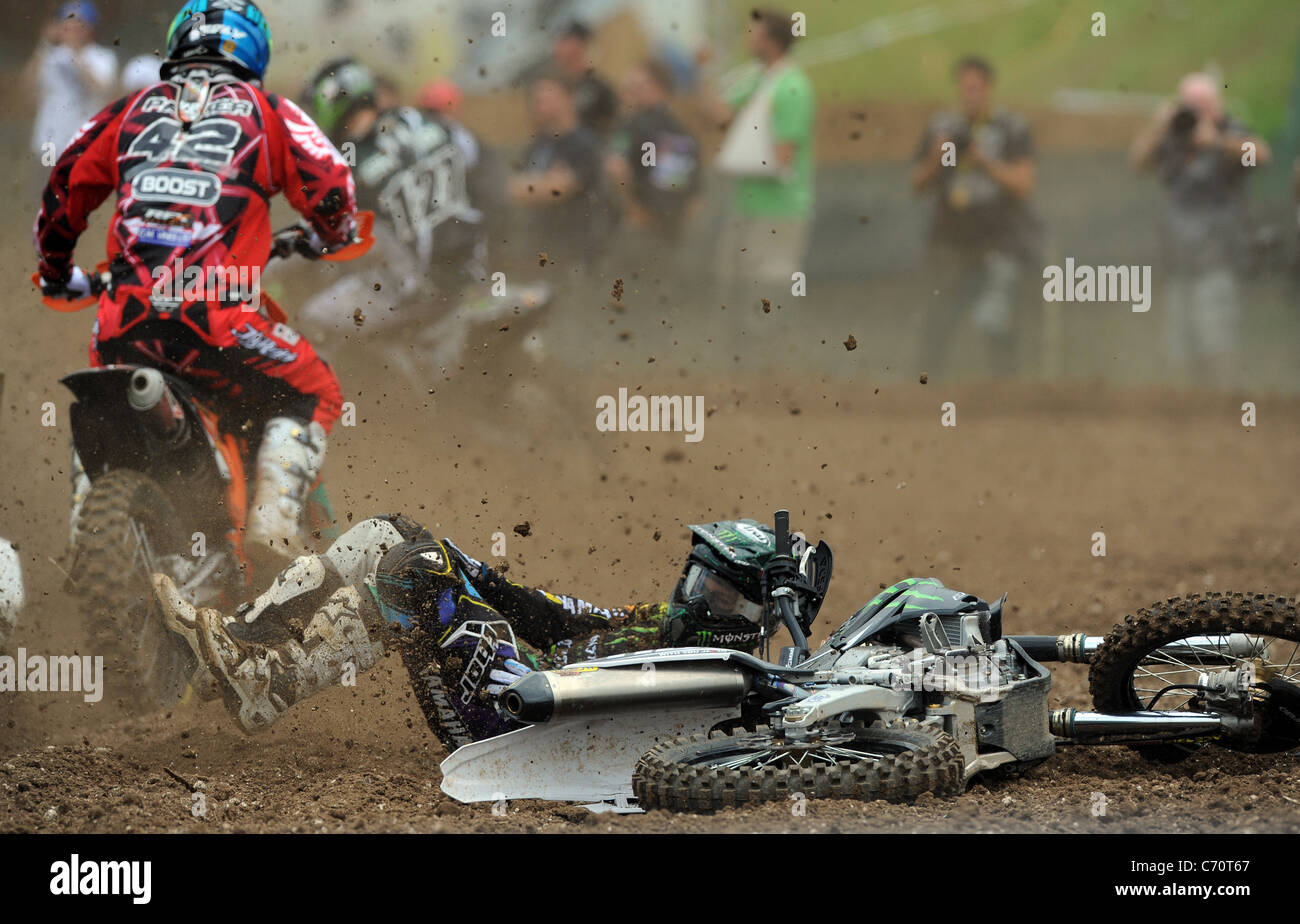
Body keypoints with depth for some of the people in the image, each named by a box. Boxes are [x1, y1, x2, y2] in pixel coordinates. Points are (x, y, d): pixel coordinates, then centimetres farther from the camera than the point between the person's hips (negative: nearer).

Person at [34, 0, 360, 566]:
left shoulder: (132, 109, 20)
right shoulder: (267, 111, 13)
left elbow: (64, 190, 24)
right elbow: (329, 187, 6)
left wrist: (56, 272, 41)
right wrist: (330, 239, 30)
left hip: (123, 321, 3)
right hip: (216, 317, -3)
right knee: (313, 397, 17)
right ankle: (273, 514, -3)